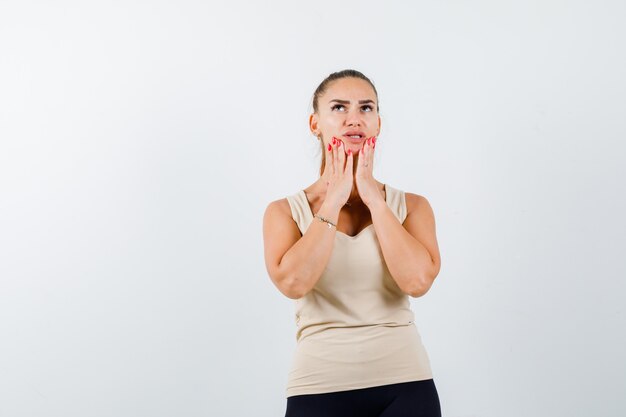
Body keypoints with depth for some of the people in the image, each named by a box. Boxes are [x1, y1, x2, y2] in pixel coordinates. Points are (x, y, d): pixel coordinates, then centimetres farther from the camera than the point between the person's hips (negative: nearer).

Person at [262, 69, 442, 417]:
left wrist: (373, 197, -7)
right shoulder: (285, 211, 3)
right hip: (320, 387, 0)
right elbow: (292, 282, -15)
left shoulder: (412, 206, 5)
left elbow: (418, 280, -13)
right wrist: (334, 199, -8)